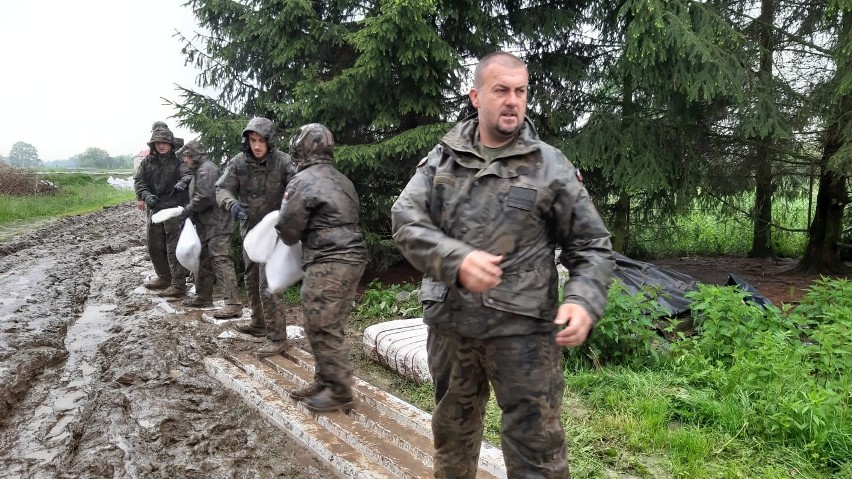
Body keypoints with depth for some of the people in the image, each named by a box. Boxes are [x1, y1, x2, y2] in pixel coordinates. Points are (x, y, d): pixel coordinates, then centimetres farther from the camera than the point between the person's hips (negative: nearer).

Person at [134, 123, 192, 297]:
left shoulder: (178, 160, -6)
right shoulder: (147, 161, 8)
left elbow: (189, 173, -21)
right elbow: (139, 181, 4)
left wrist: (182, 183, -43)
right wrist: (146, 195, -15)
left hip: (175, 209, -6)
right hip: (154, 209, 6)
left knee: (174, 248, -6)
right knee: (154, 246, 15)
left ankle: (178, 285, -1)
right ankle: (164, 278, 32)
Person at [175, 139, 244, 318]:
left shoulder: (207, 168, -12)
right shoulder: (199, 170, 21)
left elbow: (205, 197, -22)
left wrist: (188, 210, -10)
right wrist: (189, 213, 10)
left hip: (217, 225, -11)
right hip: (206, 225, 11)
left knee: (221, 261, -16)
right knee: (204, 260, 18)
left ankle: (233, 303, -19)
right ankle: (203, 297, 32)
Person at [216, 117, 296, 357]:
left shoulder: (283, 162, -15)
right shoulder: (238, 162, -5)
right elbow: (222, 188, -9)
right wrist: (232, 203, -31)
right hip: (249, 229, 6)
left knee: (268, 285, -11)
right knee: (252, 280, 20)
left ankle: (277, 337, -2)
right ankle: (259, 324, 39)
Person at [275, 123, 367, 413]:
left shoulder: (304, 180, -9)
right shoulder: (342, 181, 17)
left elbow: (288, 228, -5)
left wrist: (293, 238, 17)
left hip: (328, 264, -9)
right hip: (352, 258, 9)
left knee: (323, 329, -2)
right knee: (329, 327, 16)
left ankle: (340, 392, 5)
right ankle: (325, 381, 25)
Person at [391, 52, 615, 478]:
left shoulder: (551, 167, -2)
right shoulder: (442, 158, 4)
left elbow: (592, 246, 1)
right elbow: (405, 219, -7)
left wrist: (583, 300, -18)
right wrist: (455, 259, -24)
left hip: (523, 329, -3)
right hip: (449, 324, 3)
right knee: (451, 434, 22)